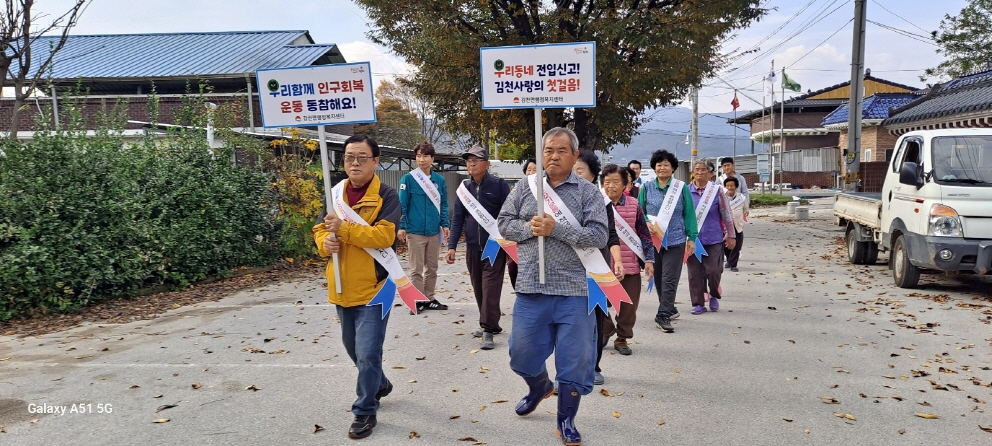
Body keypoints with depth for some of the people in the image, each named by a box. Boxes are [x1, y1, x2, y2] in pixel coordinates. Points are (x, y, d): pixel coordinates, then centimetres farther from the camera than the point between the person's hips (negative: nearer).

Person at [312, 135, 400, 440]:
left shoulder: (386, 196, -11)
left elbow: (384, 235, -22)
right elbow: (320, 229, 13)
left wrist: (344, 229, -28)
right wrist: (325, 242, -10)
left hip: (373, 287, -7)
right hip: (342, 287, 7)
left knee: (367, 352, -5)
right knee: (353, 347, 21)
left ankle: (365, 411, 13)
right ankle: (380, 384, 46)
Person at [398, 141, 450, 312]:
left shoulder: (439, 180, 5)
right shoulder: (408, 179, -6)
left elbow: (443, 204, 11)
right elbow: (402, 204, -7)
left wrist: (444, 224, 3)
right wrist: (401, 226, -12)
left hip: (434, 231, 4)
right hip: (415, 231, -4)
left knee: (432, 268, 14)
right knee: (417, 269, 4)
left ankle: (429, 298, 26)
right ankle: (418, 300, 14)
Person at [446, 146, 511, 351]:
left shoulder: (499, 185, -6)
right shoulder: (464, 187, 7)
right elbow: (458, 219, 9)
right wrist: (452, 246, 2)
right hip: (472, 248, 5)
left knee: (490, 288, -8)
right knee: (478, 289, 12)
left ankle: (488, 330, -3)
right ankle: (490, 324, 26)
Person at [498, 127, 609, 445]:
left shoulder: (588, 192, -1)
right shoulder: (524, 188, 7)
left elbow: (599, 236, -10)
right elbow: (504, 223, 7)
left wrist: (556, 229, -18)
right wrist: (528, 228, -13)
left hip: (575, 291, -2)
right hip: (531, 288, 3)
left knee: (574, 359, 5)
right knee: (522, 353, 13)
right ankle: (539, 386, 46)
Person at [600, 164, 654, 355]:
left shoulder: (634, 205, 2)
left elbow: (644, 234, 7)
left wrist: (649, 259, 2)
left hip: (630, 265, 1)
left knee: (628, 304, 8)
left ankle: (622, 338, 25)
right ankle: (604, 332, 30)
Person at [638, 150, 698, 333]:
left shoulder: (682, 188, 1)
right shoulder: (647, 188, 4)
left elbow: (689, 214, 4)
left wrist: (692, 237, 2)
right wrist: (646, 224, -12)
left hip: (675, 240, -2)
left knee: (670, 279, -6)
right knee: (658, 278, 11)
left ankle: (663, 315, -2)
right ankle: (669, 309, 29)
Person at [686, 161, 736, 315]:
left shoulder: (717, 190, -2)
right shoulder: (686, 191, 2)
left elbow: (726, 214, 3)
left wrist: (731, 236, 5)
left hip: (713, 238, -2)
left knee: (713, 270, -1)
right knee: (694, 272, 4)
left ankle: (714, 296, 26)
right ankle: (698, 303, 15)